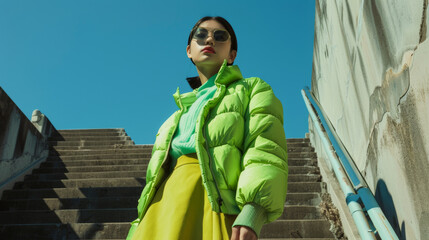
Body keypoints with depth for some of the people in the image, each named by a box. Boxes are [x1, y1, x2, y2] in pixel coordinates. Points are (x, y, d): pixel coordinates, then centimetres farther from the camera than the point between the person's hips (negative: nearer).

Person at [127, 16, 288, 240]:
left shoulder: (253, 90, 15)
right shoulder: (181, 114, 31)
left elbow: (267, 152, -3)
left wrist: (252, 214, -19)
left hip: (216, 200, -5)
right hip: (166, 202, 5)